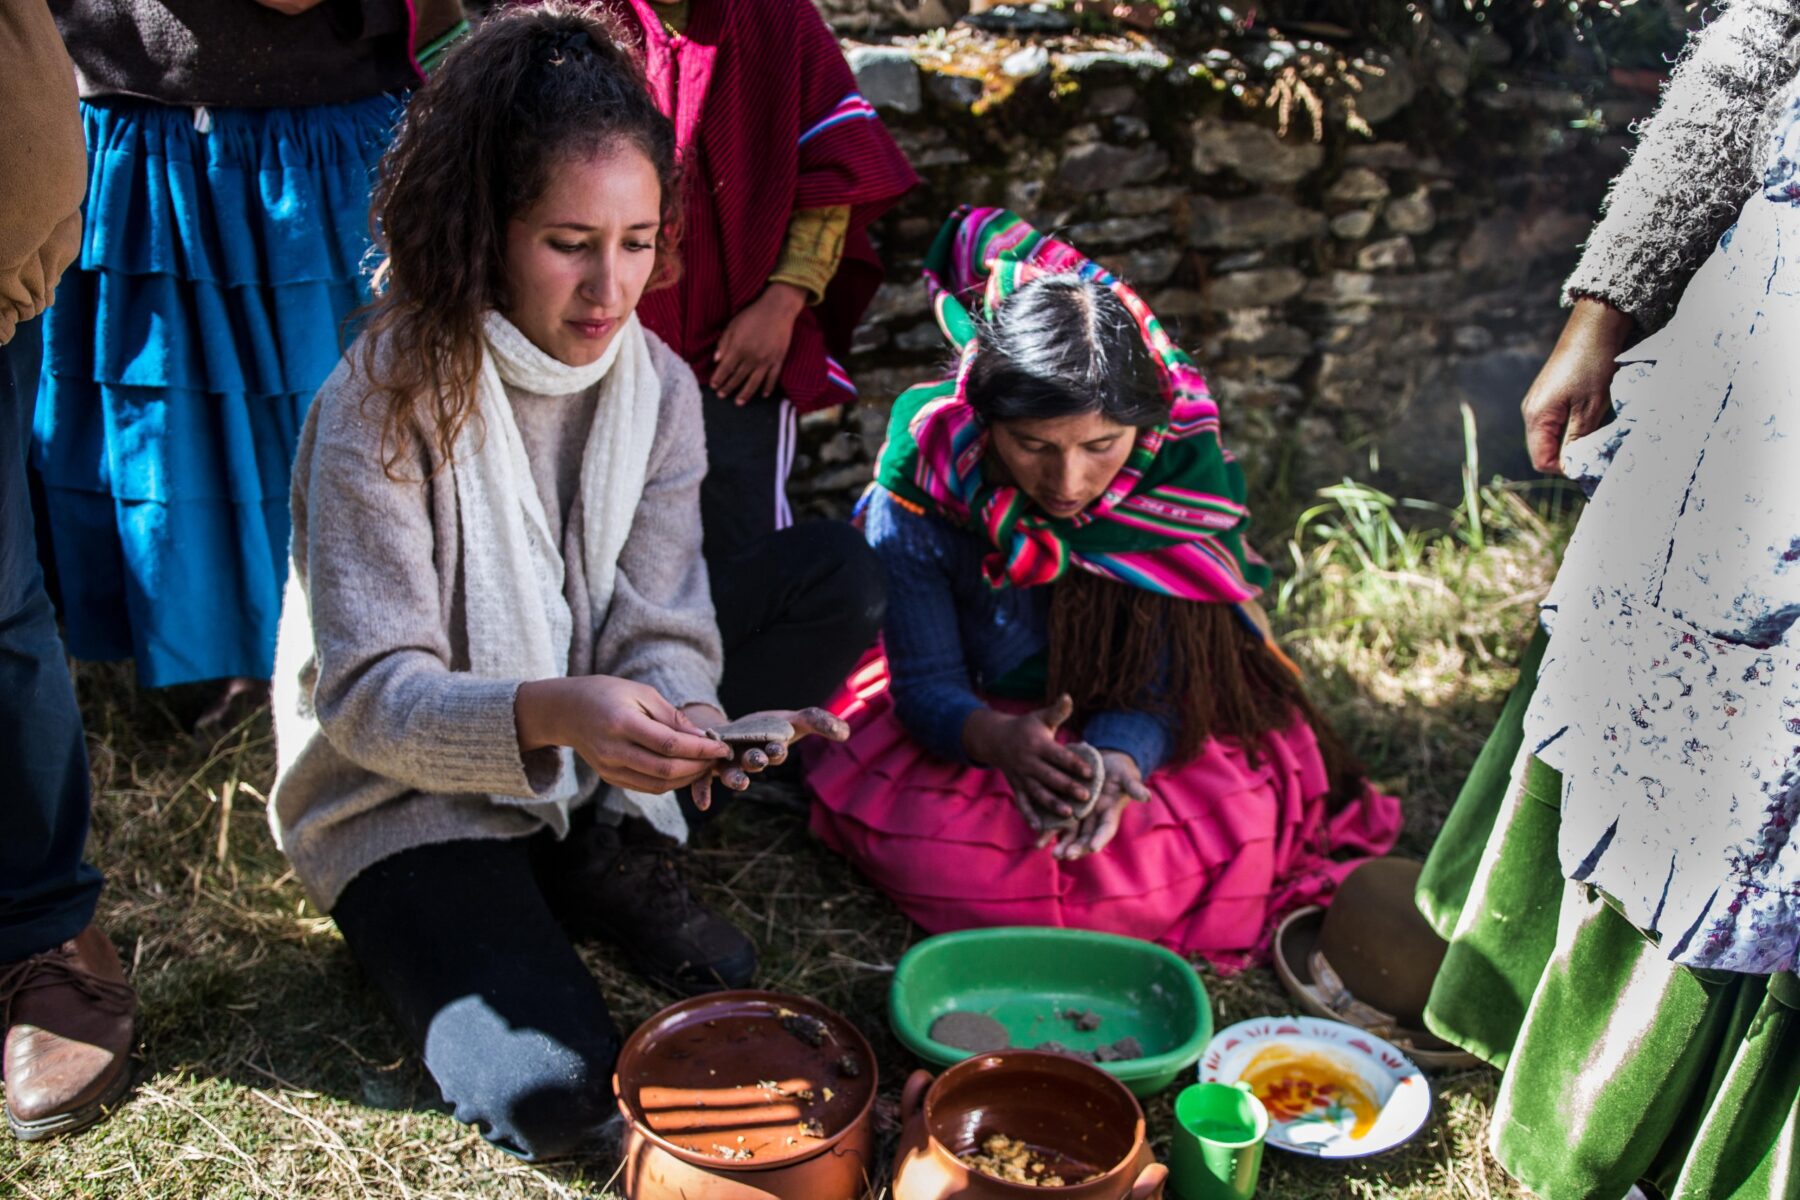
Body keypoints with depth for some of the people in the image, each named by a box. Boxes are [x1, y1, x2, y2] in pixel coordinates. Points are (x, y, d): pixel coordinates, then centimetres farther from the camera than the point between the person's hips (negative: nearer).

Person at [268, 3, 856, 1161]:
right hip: (409, 793, -5)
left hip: (588, 770, 5)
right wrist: (551, 714, -44)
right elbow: (372, 697, -25)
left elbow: (658, 630, -9)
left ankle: (614, 857, -2)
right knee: (549, 1092, -23)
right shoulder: (384, 402, -22)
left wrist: (686, 718, -34)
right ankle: (431, 923, 6)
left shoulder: (656, 385, -7)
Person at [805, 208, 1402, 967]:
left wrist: (1116, 758, -43)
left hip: (1140, 729, 0)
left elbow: (1165, 680, -20)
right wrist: (1001, 741, -42)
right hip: (972, 724, 0)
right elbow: (925, 684, -18)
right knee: (930, 845, -29)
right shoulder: (922, 473, -24)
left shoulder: (1182, 464, -23)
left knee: (1240, 820, -27)